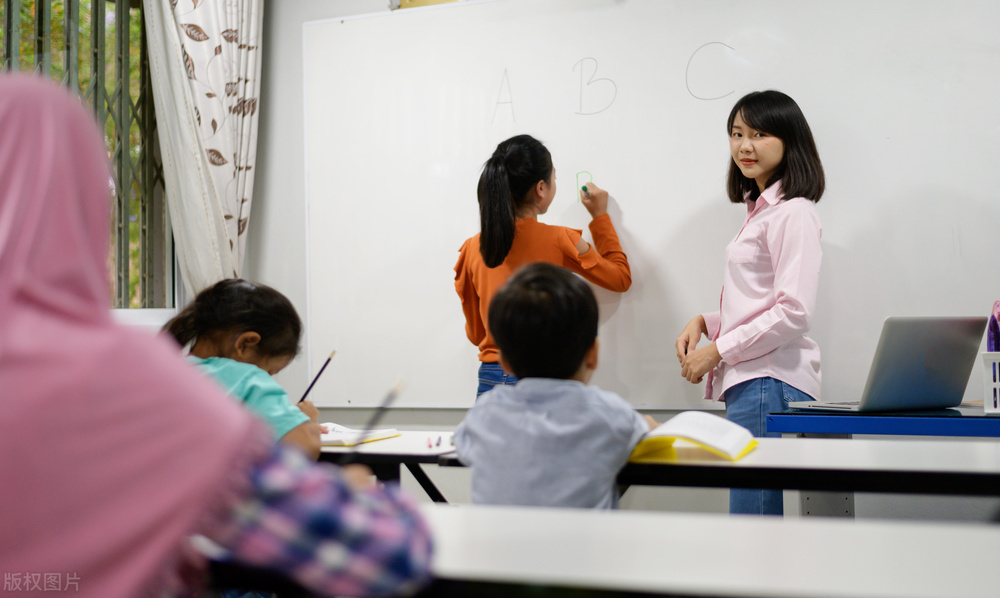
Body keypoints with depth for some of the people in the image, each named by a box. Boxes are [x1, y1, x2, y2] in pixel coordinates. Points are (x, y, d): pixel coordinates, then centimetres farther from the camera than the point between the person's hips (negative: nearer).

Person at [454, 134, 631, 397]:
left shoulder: (472, 249, 2)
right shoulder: (559, 240, -6)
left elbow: (475, 333, 11)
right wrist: (600, 216, 20)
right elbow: (621, 278, 12)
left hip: (490, 381, 4)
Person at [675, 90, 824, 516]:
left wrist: (718, 349, -11)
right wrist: (704, 323, 10)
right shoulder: (760, 209, 21)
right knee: (749, 517, 7)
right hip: (749, 382, 9)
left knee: (753, 522, -10)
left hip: (770, 383, -9)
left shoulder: (793, 213, -9)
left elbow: (794, 312, -16)